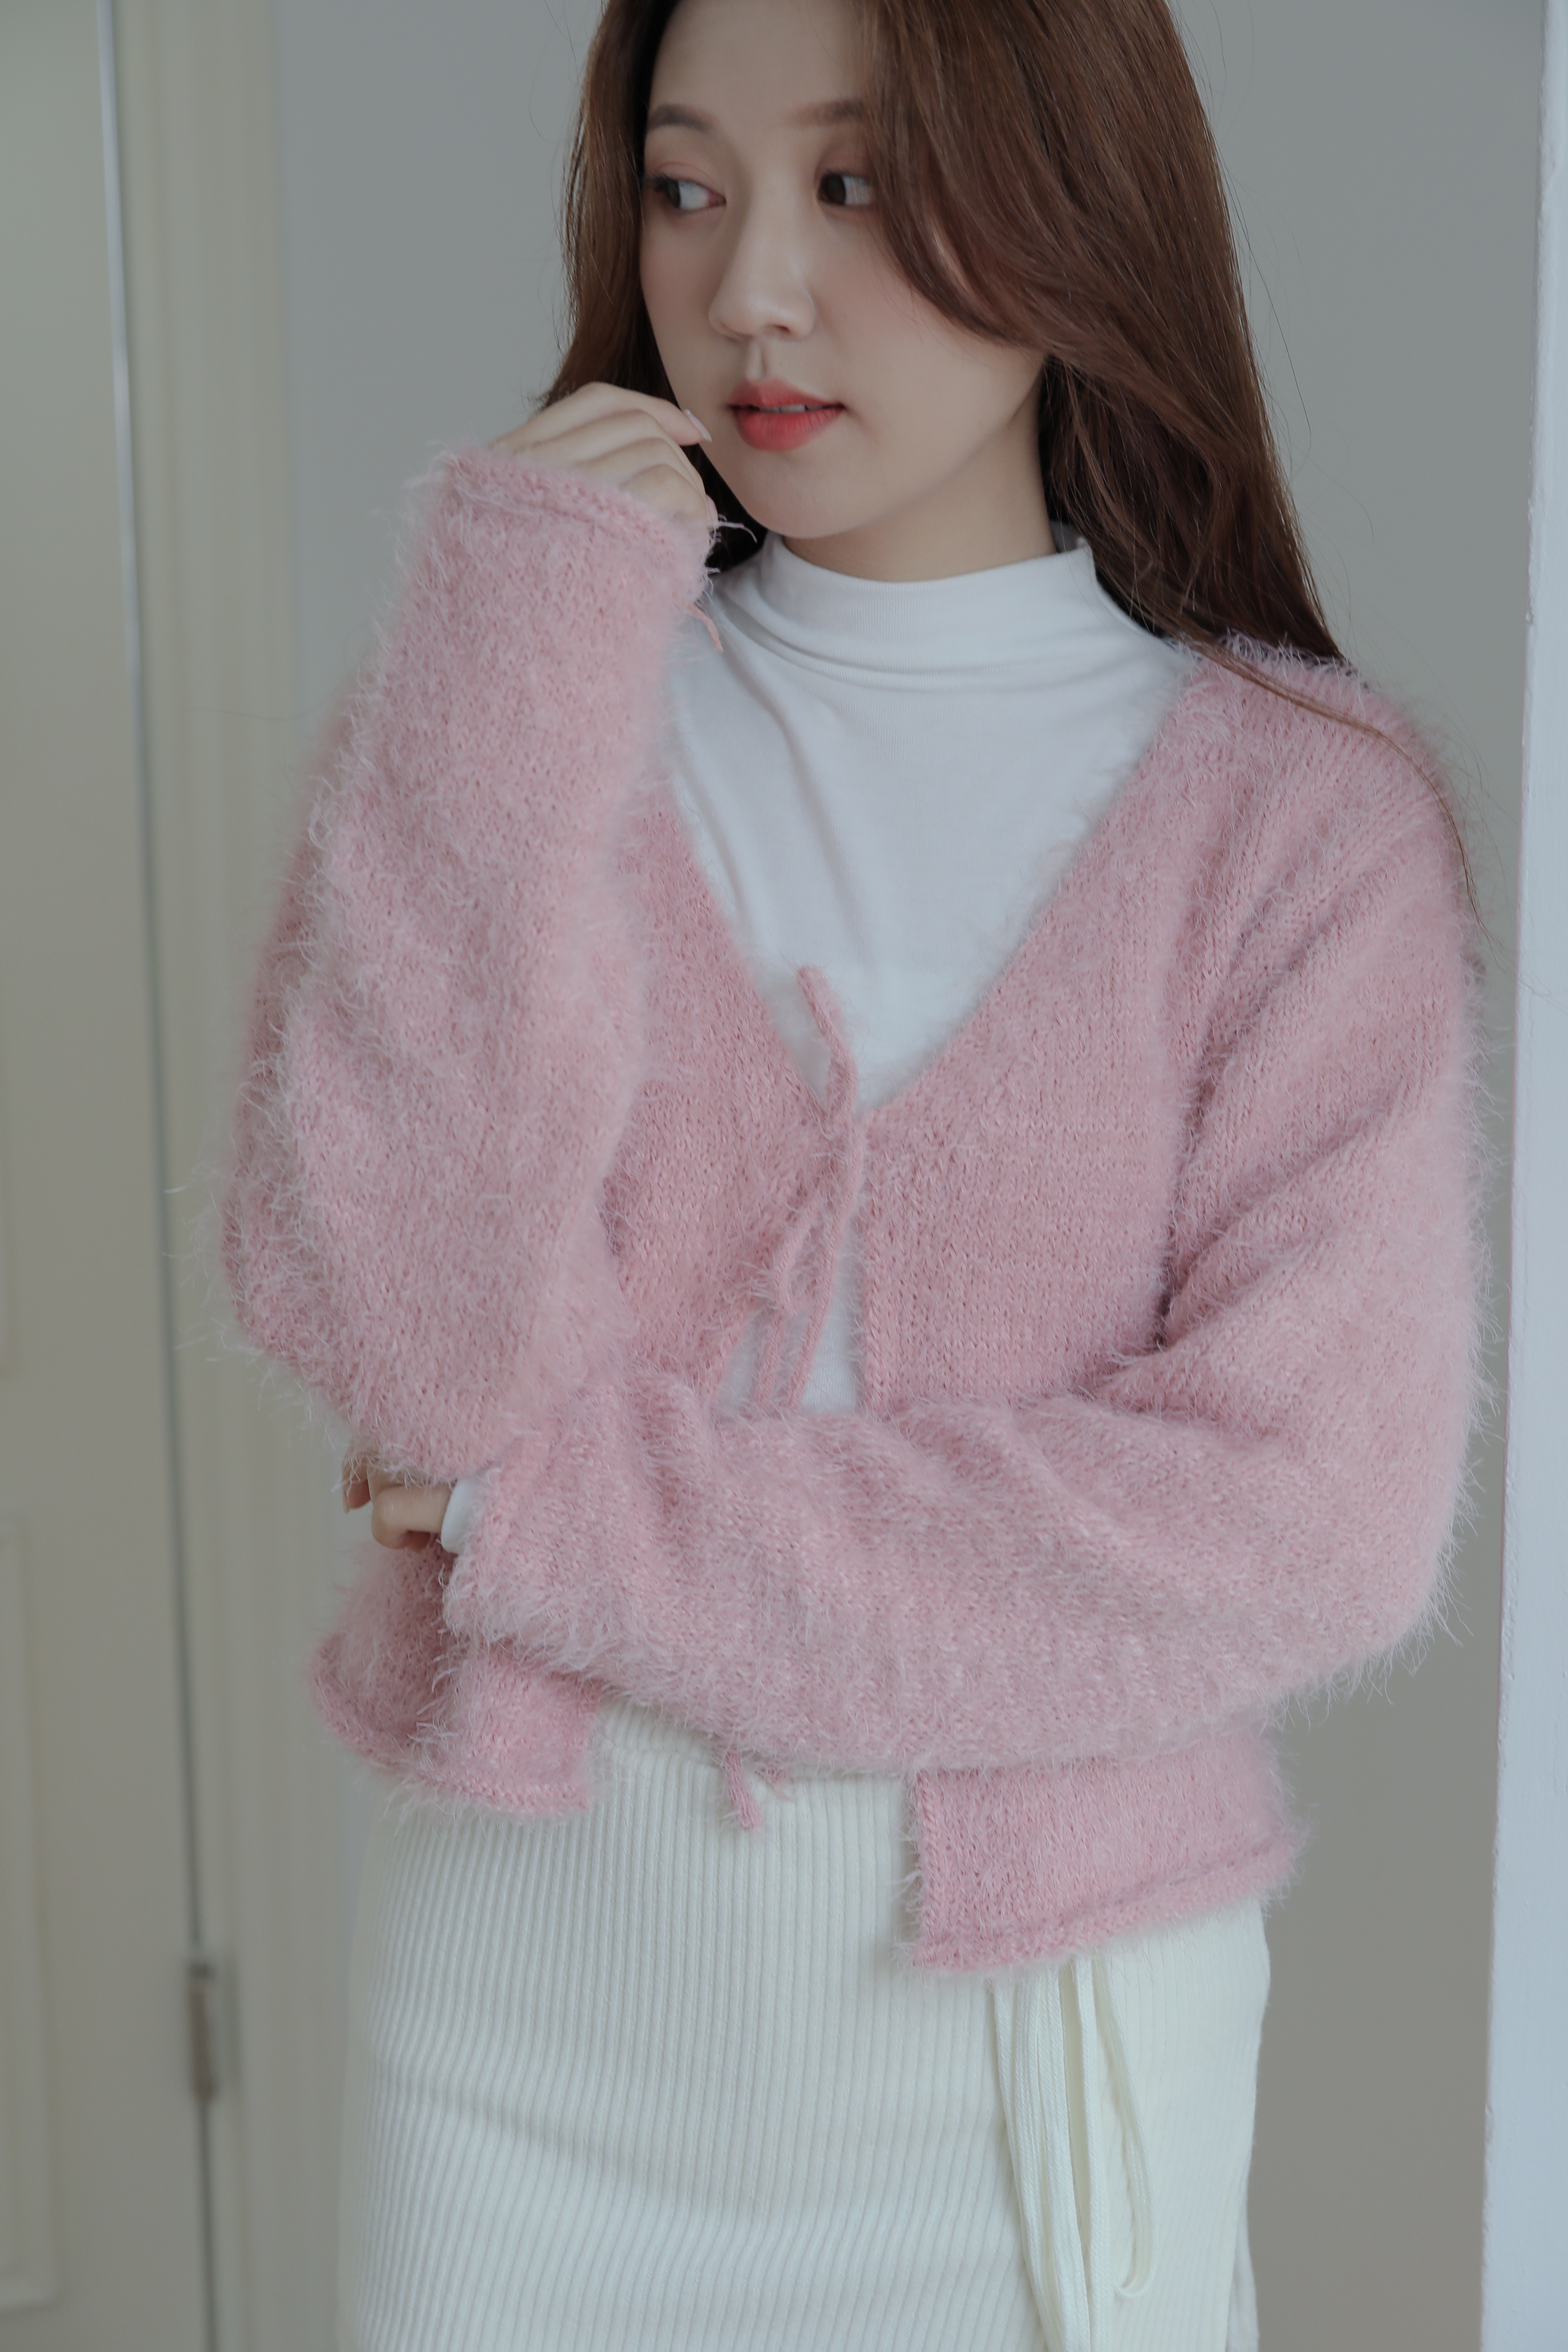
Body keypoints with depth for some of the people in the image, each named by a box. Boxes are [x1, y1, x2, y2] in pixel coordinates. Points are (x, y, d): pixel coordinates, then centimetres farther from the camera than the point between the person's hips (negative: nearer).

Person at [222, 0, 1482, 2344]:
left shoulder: (1301, 808, -8)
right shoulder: (516, 695, -3)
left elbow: (1311, 1520, -17)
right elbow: (397, 1329, -15)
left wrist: (560, 1512, -16)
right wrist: (518, 668, -20)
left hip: (1034, 2021, -1)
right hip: (529, 1989, 2)